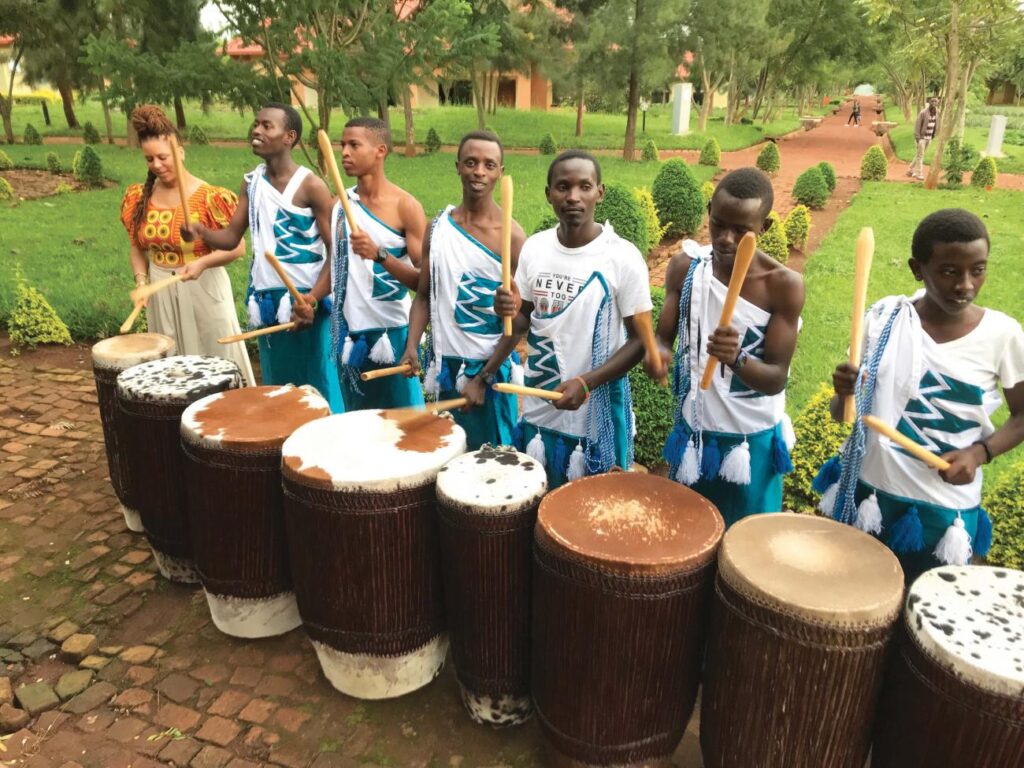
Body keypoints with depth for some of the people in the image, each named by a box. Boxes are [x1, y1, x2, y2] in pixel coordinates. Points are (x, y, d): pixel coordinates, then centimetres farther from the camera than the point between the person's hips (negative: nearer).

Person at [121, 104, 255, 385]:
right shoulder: (139, 198, 2)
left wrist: (202, 263, -25)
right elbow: (137, 247, 12)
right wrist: (141, 280, -5)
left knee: (217, 360, 3)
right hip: (160, 291, 5)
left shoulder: (209, 197, -13)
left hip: (203, 290, -5)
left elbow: (236, 247, -10)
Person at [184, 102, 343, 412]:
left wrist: (314, 299, -22)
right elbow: (231, 236, 9)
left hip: (305, 300, -6)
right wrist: (201, 232, -13)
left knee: (316, 388, 0)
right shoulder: (251, 182, 8)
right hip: (265, 300, 6)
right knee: (277, 389, 15)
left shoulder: (311, 185, -11)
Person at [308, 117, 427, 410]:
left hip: (390, 334, -5)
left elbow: (424, 280, -14)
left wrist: (379, 254, -28)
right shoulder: (341, 203, 7)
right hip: (348, 333, 5)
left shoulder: (405, 206, -10)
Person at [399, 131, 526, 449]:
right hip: (444, 363, 4)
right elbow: (424, 295, 8)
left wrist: (482, 377, -13)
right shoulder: (438, 227, 1)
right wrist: (412, 347, -6)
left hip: (491, 368, -4)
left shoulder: (511, 236, -12)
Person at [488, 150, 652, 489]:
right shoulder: (534, 248, -1)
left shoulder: (623, 258, -14)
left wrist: (586, 383, -23)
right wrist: (511, 312, -11)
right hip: (539, 411, 4)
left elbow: (640, 339, -11)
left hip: (596, 418, -4)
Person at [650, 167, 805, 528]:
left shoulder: (785, 285, -16)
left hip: (753, 442, -2)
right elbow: (664, 337, -3)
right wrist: (657, 351, -27)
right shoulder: (685, 266, -7)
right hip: (692, 433, 3)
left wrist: (737, 358, -37)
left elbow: (777, 379, -16)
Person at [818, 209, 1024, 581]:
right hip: (866, 491, 1)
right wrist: (844, 393, -26)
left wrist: (979, 452, -16)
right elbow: (841, 413, -3)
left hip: (944, 509, -1)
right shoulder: (884, 319, -8)